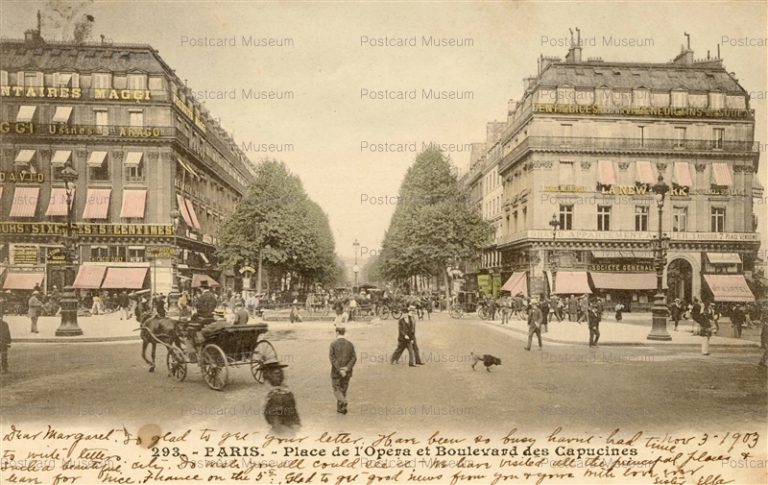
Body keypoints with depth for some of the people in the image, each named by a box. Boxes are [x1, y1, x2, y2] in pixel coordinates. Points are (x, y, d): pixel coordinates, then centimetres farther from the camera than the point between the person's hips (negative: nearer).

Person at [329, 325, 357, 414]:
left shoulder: (333, 344, -9)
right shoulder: (350, 344, 1)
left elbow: (332, 358, -17)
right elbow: (354, 358, -7)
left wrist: (339, 370, -18)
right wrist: (347, 368, -15)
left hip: (336, 371, -3)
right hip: (347, 371, 3)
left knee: (336, 389, 10)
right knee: (343, 389, 16)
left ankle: (343, 402, -15)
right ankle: (340, 408, 19)